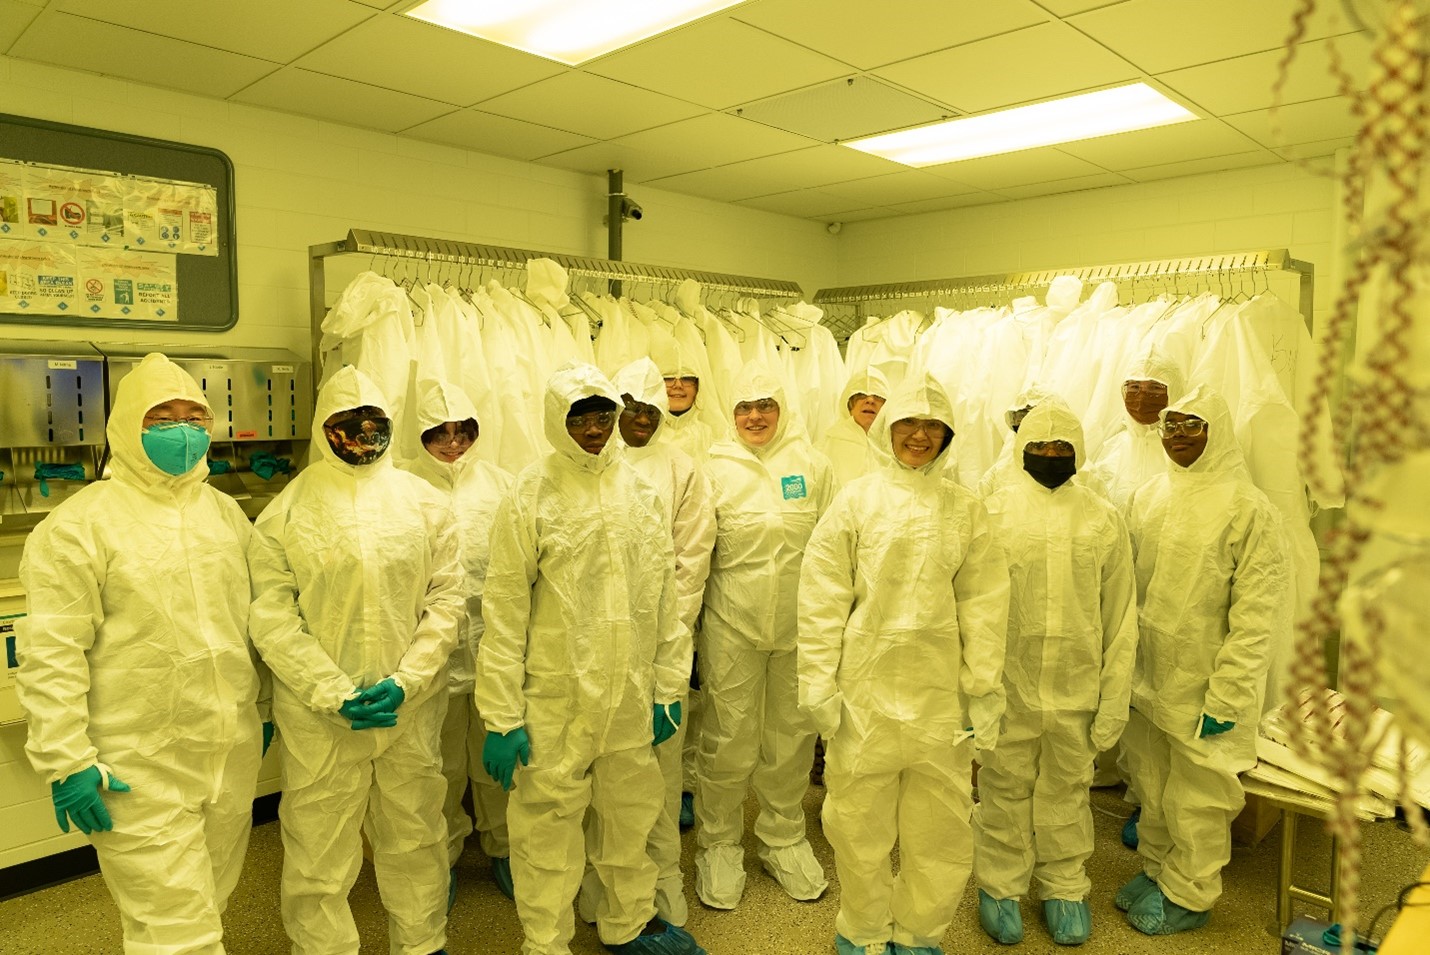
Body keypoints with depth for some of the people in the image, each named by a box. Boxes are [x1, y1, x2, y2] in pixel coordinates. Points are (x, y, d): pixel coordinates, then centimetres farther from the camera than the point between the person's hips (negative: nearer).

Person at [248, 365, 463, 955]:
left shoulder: (425, 503, 2)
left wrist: (404, 682, -11)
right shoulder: (284, 515, -2)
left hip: (412, 708, 2)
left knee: (415, 839, 17)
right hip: (319, 715, -1)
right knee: (320, 855, 9)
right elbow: (273, 621, -5)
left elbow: (447, 599, 0)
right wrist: (338, 696, -13)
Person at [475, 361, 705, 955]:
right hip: (554, 701, -4)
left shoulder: (641, 493, 5)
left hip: (630, 699, 4)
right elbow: (504, 611, -8)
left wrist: (668, 689, 7)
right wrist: (501, 717, -10)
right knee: (548, 826, 7)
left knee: (633, 816, 18)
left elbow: (665, 597, 8)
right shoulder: (530, 498, -7)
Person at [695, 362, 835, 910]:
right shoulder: (716, 468, 0)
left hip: (799, 624, 2)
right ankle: (718, 844, 25)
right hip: (732, 625, -1)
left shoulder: (812, 465, 3)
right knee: (729, 740, 4)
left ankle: (784, 838, 33)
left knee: (792, 737, 13)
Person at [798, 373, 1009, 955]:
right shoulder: (856, 500, 0)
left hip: (940, 693, 2)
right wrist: (819, 683, -6)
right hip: (866, 690, -1)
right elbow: (822, 597, -3)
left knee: (941, 825, 9)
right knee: (860, 823, 9)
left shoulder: (964, 508, 6)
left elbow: (983, 605, 5)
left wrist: (984, 692, 1)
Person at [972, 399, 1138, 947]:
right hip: (1007, 689, -1)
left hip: (1076, 693, 1)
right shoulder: (993, 512, -4)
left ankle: (1065, 888, 35)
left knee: (1067, 791, 15)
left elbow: (1121, 620, 3)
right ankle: (1000, 886, 31)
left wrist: (1114, 703, 2)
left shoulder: (1104, 520, 0)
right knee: (1004, 789, 11)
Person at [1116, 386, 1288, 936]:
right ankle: (1155, 870, 39)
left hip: (1203, 685, -5)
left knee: (1196, 796, 9)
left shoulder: (1249, 510, -13)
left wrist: (1225, 699, -15)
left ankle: (1189, 896, 29)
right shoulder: (1149, 497, 4)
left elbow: (1254, 617, -14)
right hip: (1146, 678, 5)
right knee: (1150, 785, 18)